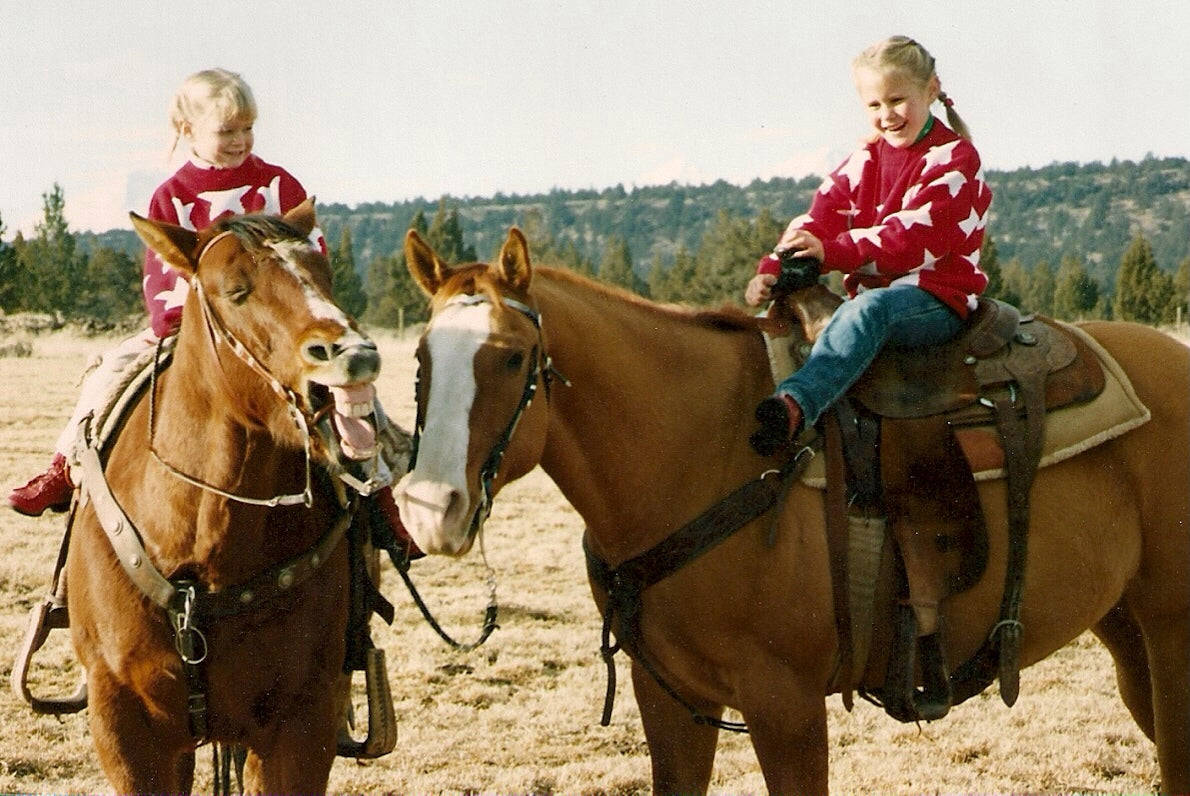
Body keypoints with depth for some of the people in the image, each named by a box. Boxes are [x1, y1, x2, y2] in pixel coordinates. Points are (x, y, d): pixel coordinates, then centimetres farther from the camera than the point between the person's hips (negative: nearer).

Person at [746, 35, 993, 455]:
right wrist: (773, 269, -17)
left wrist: (833, 251, -30)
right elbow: (819, 219, 2)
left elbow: (914, 235, -19)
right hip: (870, 292, 9)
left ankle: (794, 405, -61)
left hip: (937, 297, -9)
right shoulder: (865, 161, 15)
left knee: (870, 309, -38)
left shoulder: (954, 160, -5)